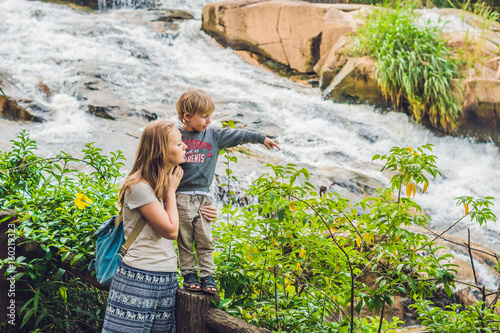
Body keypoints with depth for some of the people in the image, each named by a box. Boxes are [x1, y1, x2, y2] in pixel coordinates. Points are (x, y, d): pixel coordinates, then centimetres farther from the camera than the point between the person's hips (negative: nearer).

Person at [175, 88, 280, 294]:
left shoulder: (214, 135, 8)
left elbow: (237, 135, 12)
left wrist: (261, 138, 13)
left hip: (204, 197, 3)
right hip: (181, 196, -3)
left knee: (205, 239, 3)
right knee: (184, 239, 4)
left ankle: (207, 276, 10)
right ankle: (188, 274, 14)